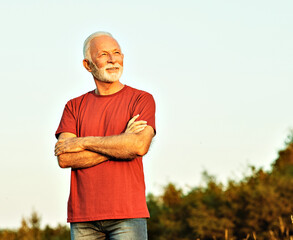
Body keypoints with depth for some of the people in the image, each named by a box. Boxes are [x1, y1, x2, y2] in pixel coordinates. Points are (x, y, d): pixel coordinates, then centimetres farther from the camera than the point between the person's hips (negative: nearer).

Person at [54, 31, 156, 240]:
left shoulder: (141, 99, 5)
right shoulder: (75, 107, 13)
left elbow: (139, 145, -13)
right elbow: (64, 158, -1)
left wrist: (83, 142, -5)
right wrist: (121, 142, -8)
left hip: (128, 214, -3)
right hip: (83, 217, 3)